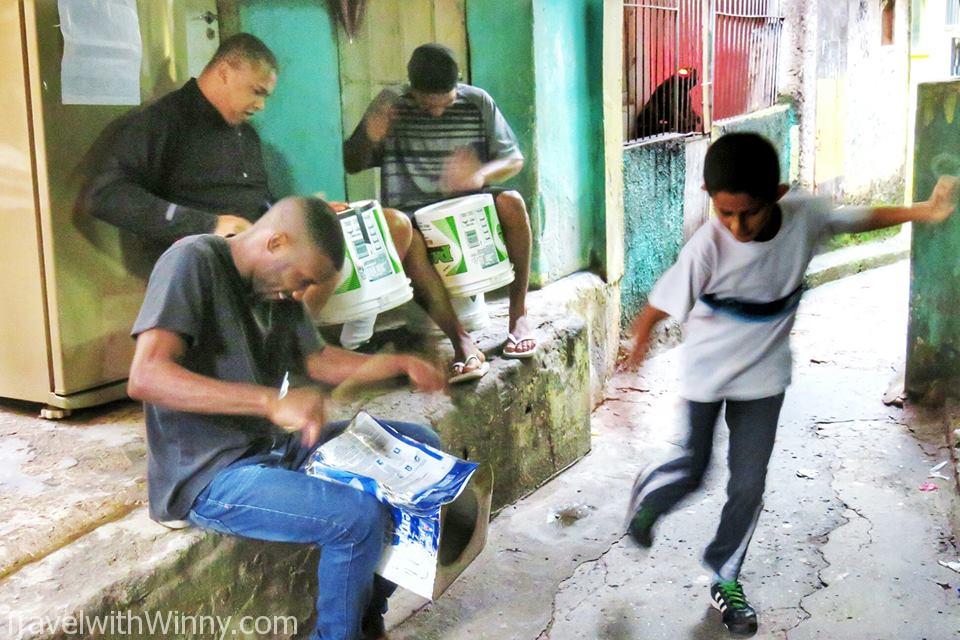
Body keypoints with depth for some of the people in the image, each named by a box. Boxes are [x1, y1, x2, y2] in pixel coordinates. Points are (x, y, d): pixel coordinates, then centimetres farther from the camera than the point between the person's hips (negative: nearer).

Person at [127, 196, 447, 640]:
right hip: (209, 477, -9)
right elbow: (144, 377, -30)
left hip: (274, 446, 9)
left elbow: (317, 360, 19)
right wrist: (272, 400, -38)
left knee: (420, 446, 10)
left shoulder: (278, 287, 5)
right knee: (360, 516, -26)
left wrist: (399, 364, 2)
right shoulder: (193, 262, -19)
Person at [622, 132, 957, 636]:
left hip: (764, 375, 3)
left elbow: (858, 218, 2)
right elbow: (662, 302, -16)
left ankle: (726, 579, 28)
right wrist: (640, 341, -2)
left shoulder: (804, 215, -19)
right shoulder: (708, 247, -31)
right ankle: (647, 495, 48)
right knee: (692, 471, 13)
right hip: (706, 374, -3)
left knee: (748, 484, 7)